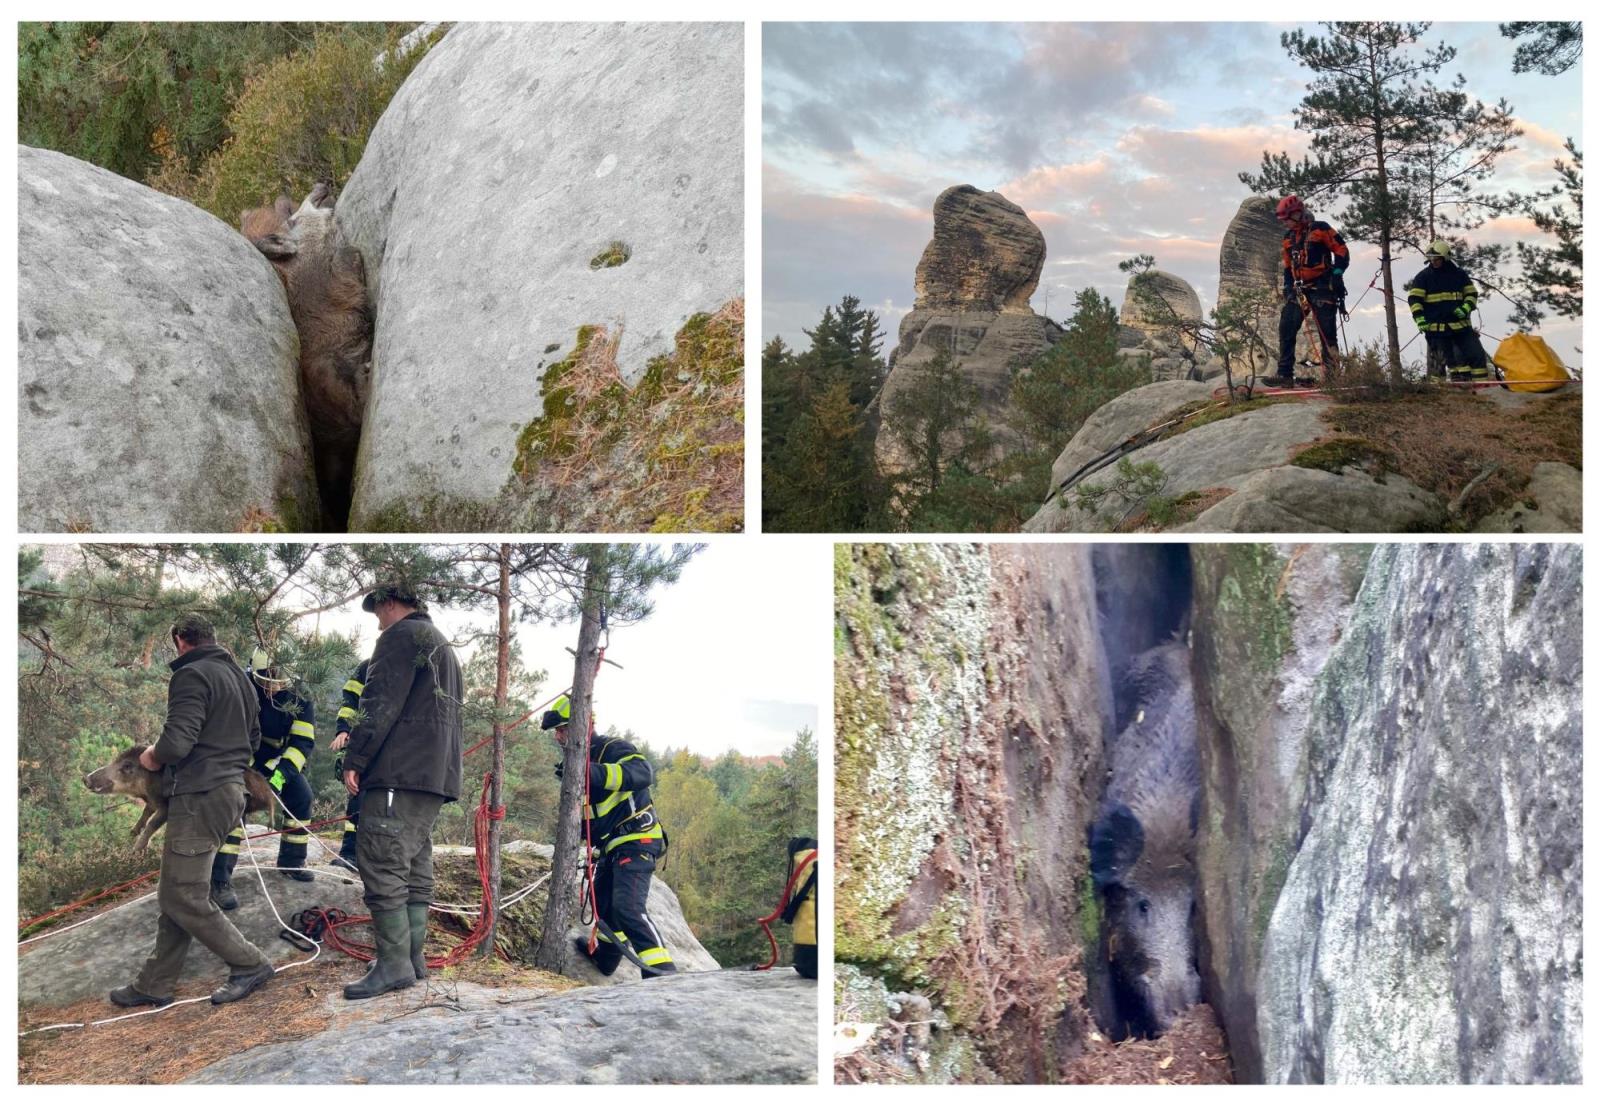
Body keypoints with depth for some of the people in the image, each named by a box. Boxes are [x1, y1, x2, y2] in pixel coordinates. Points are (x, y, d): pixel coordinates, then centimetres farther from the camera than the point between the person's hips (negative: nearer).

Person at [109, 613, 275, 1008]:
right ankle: (155, 984, 18)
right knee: (176, 893, 13)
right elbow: (254, 736, 24)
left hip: (199, 797, -10)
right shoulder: (237, 675, 16)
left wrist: (153, 757, -3)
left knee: (183, 898, -3)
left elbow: (176, 742, -23)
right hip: (230, 788, 10)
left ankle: (249, 964, 3)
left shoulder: (191, 675, -13)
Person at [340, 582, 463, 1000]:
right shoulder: (442, 645, 28)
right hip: (436, 774, 10)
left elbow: (380, 703, -13)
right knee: (416, 865, 10)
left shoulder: (402, 634, -3)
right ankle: (413, 957, 11)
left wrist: (355, 758, -11)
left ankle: (394, 964, -13)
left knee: (382, 863, -10)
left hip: (401, 772, -10)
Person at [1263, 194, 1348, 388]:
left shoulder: (1320, 229, -4)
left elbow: (1342, 252, -5)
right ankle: (1285, 375, -5)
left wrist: (1336, 274, -15)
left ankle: (1330, 377, -3)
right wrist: (1287, 288, 13)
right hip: (1299, 290, 7)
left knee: (1327, 333, -5)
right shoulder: (1289, 238, 16)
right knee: (1286, 329, -5)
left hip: (1322, 287, -6)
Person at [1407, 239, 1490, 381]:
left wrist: (1466, 308, -6)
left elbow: (1472, 293, 13)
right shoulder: (1424, 276, 0)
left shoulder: (1459, 274, 7)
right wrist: (1419, 318, -14)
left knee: (1477, 354, -1)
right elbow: (1414, 298, -2)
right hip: (1436, 327, -2)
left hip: (1461, 325, 2)